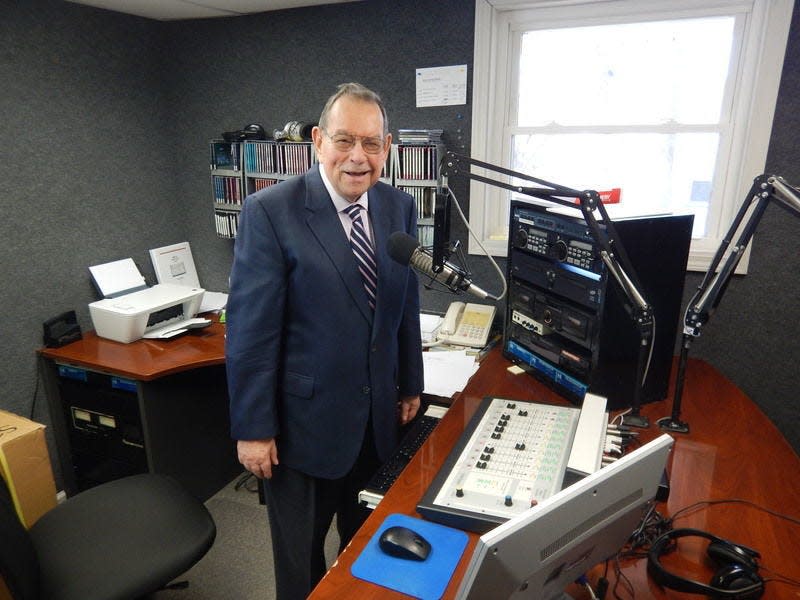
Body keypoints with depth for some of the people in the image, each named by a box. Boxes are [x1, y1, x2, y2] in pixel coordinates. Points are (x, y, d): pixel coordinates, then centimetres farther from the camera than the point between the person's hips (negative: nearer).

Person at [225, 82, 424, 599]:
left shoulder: (400, 208, 0)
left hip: (379, 415, 5)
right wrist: (253, 429, -12)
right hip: (306, 419, -4)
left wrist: (411, 385, 13)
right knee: (302, 557, 18)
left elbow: (407, 305, 7)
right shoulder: (270, 212, -16)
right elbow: (250, 330, -15)